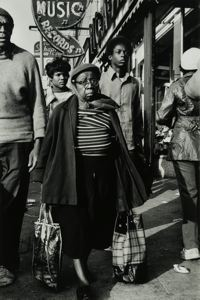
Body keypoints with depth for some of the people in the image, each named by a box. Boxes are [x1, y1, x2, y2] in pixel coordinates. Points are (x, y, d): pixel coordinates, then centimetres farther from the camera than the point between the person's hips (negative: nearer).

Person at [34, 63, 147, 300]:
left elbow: (120, 145, 12)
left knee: (100, 221, 11)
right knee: (75, 221, -5)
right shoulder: (63, 112, 1)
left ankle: (83, 261, 35)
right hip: (75, 172, -3)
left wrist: (126, 180, 11)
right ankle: (82, 278, 7)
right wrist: (43, 177, 1)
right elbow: (49, 145, 2)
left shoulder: (108, 109, 8)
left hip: (105, 173, 3)